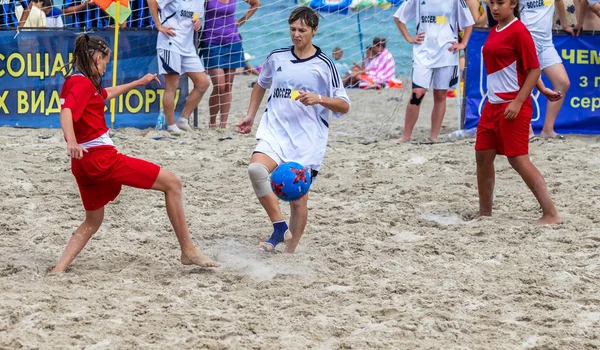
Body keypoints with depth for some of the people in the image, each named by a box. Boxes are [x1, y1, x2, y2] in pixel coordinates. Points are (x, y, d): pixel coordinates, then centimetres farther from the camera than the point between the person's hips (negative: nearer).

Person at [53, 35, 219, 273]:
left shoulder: (73, 82, 18)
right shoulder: (83, 83, -10)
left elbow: (106, 94, 37)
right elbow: (66, 112, -29)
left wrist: (137, 83, 47)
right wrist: (71, 141, -46)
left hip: (83, 162, 10)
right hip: (101, 157, -10)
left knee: (93, 221, 25)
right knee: (171, 183, -2)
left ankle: (59, 269, 7)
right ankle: (188, 251, -1)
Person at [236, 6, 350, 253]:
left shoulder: (324, 65, -1)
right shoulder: (276, 58, 9)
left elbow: (344, 106, -1)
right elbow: (261, 84, 29)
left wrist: (319, 99, -17)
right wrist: (250, 116, 22)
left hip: (308, 140, -2)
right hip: (275, 132, 2)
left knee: (298, 198, 0)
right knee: (256, 168, -28)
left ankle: (289, 253, 16)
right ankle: (280, 228, -17)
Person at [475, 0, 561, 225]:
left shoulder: (518, 31, -13)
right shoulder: (494, 32, 12)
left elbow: (534, 70, -15)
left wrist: (517, 102, -20)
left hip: (513, 107, -9)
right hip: (493, 105, 9)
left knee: (518, 159, -9)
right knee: (483, 156, 9)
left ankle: (551, 214, -6)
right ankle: (485, 214, 21)